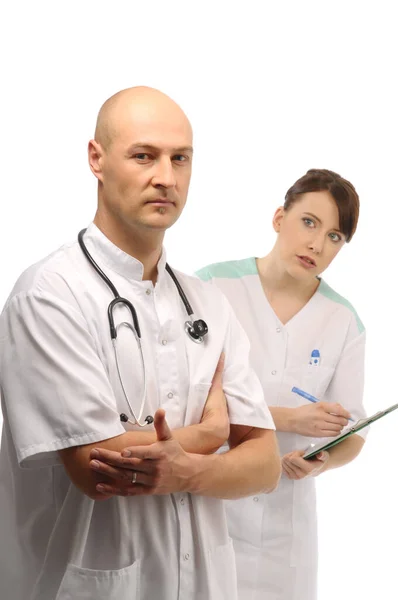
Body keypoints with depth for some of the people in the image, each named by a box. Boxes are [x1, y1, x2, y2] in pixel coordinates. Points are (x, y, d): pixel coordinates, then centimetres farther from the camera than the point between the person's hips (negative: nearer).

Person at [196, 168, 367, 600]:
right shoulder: (214, 285, -11)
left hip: (284, 515, 3)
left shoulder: (345, 322, -1)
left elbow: (352, 433, 1)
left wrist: (323, 461, -20)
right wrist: (289, 419, -22)